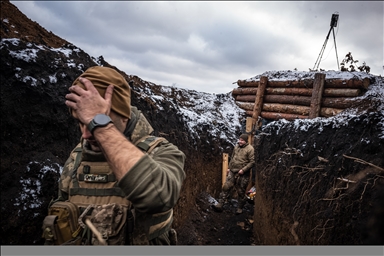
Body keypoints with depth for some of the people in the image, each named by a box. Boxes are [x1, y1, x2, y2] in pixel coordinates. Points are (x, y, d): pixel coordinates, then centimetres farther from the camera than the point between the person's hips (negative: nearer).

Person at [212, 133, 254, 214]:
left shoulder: (250, 149, -10)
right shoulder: (236, 146, 11)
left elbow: (252, 162, -15)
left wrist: (243, 170, -19)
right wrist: (229, 167, 16)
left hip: (242, 174, -6)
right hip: (232, 172, 6)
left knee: (241, 192, 6)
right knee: (226, 187, 0)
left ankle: (240, 208, 22)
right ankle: (220, 205, 3)